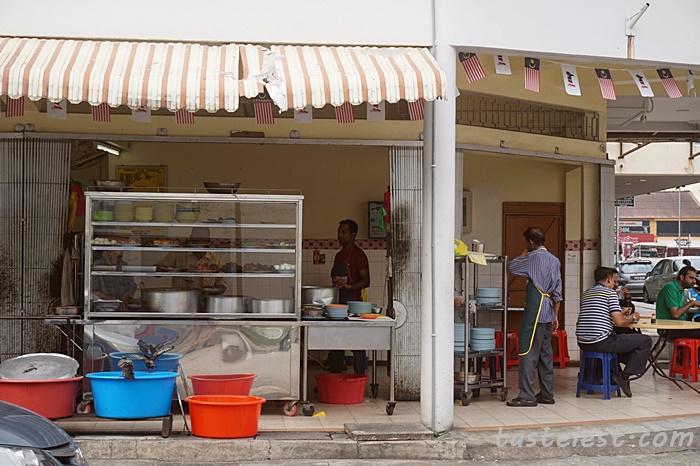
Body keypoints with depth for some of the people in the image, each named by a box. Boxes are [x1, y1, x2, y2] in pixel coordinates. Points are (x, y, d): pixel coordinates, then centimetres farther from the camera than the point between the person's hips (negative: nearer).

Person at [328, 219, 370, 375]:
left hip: (353, 303, -8)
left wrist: (348, 285, -29)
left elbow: (366, 281, -14)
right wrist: (334, 279, 9)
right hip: (338, 303, 8)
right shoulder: (339, 255, 18)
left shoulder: (358, 255, -7)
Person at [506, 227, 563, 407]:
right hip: (548, 313, 8)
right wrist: (555, 316, 16)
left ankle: (527, 395, -8)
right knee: (545, 353, 13)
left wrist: (525, 252, 10)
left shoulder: (534, 257, -10)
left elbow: (512, 267, 1)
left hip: (535, 311, -8)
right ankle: (547, 394, 17)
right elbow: (558, 292, 13)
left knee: (528, 352, -7)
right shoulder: (554, 260, 13)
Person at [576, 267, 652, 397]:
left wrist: (621, 313, 31)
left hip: (583, 342, 9)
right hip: (600, 342, -9)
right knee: (645, 341, 1)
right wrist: (633, 317, 8)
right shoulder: (610, 293, -6)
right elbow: (619, 322, -12)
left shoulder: (586, 293, 18)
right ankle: (624, 376, 1)